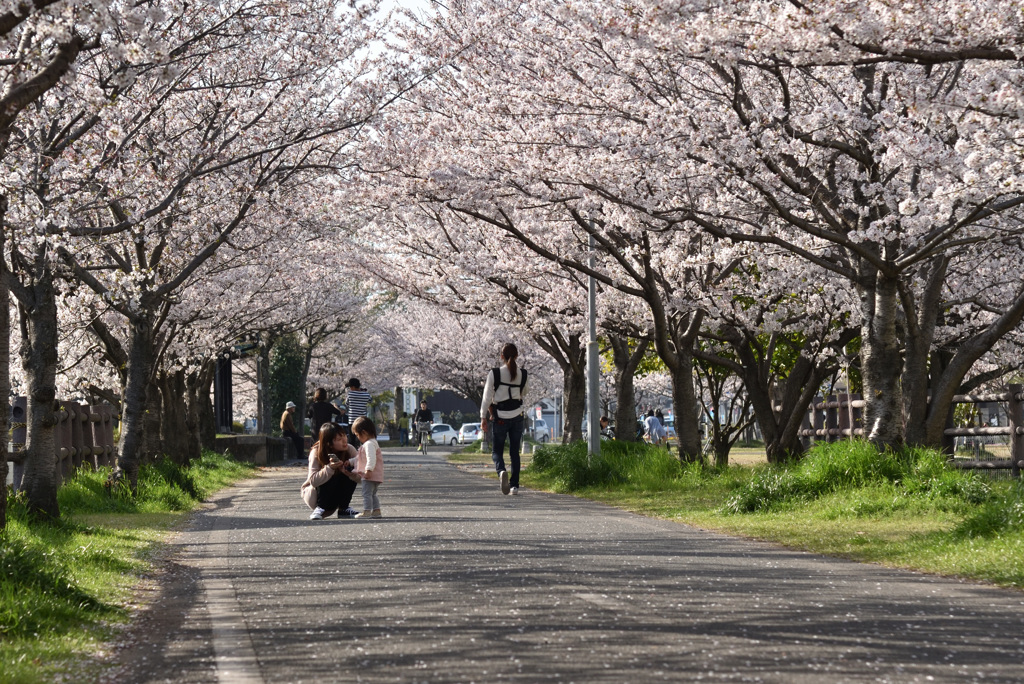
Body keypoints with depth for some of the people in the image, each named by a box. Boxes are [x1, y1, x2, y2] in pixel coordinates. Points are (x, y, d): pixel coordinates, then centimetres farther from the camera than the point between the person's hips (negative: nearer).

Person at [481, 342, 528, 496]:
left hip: (500, 418, -3)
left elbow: (487, 397, -7)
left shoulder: (495, 374, -8)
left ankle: (501, 471, -26)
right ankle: (514, 485, 8)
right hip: (517, 417, 3)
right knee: (514, 452, 11)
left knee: (496, 451, 5)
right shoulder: (522, 374, 0)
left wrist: (483, 417, -3)